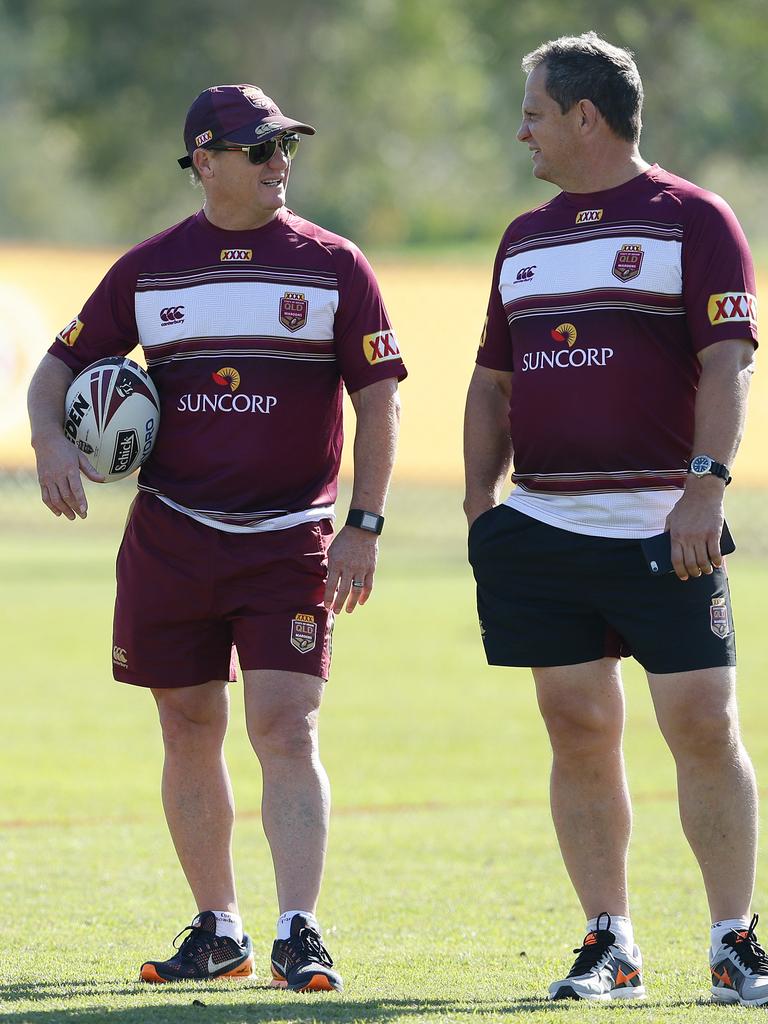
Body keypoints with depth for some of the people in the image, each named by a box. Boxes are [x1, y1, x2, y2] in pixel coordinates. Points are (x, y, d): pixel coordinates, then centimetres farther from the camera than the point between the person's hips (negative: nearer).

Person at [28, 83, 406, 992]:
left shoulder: (332, 267, 1)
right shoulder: (149, 270, 6)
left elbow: (378, 398, 1)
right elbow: (61, 365, 11)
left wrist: (363, 527, -6)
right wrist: (50, 441, -11)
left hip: (290, 541, -3)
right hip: (170, 536, 3)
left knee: (285, 729, -13)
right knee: (189, 736, 8)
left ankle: (298, 935, -16)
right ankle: (217, 929, 20)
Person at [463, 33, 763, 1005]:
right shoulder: (526, 238, 18)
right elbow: (493, 382, 22)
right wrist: (480, 503, 11)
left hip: (662, 527, -5)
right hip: (544, 523, 5)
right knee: (578, 732, 4)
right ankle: (610, 944, 10)